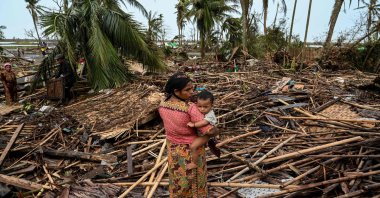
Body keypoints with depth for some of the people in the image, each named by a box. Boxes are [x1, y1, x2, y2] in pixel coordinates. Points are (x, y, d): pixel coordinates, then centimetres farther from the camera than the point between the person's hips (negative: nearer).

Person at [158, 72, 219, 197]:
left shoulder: (162, 107, -12)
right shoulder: (190, 109, -30)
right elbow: (210, 131, -29)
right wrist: (216, 130, -8)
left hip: (174, 152, 5)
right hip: (192, 152, -5)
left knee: (178, 185, 25)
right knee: (194, 182, 19)